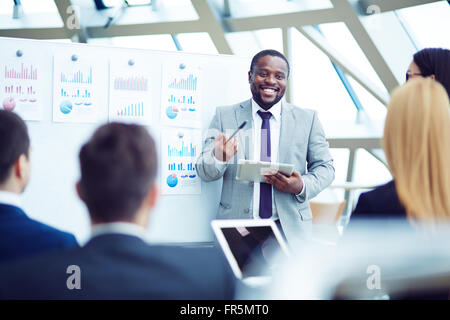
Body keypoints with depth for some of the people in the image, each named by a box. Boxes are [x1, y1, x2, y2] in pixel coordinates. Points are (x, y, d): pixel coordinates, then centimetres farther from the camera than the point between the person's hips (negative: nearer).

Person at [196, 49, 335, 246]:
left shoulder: (307, 119, 8)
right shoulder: (224, 116, 6)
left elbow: (325, 167, 10)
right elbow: (204, 172, 1)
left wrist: (302, 186, -11)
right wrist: (218, 157, -23)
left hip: (290, 230, 1)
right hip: (237, 228, -1)